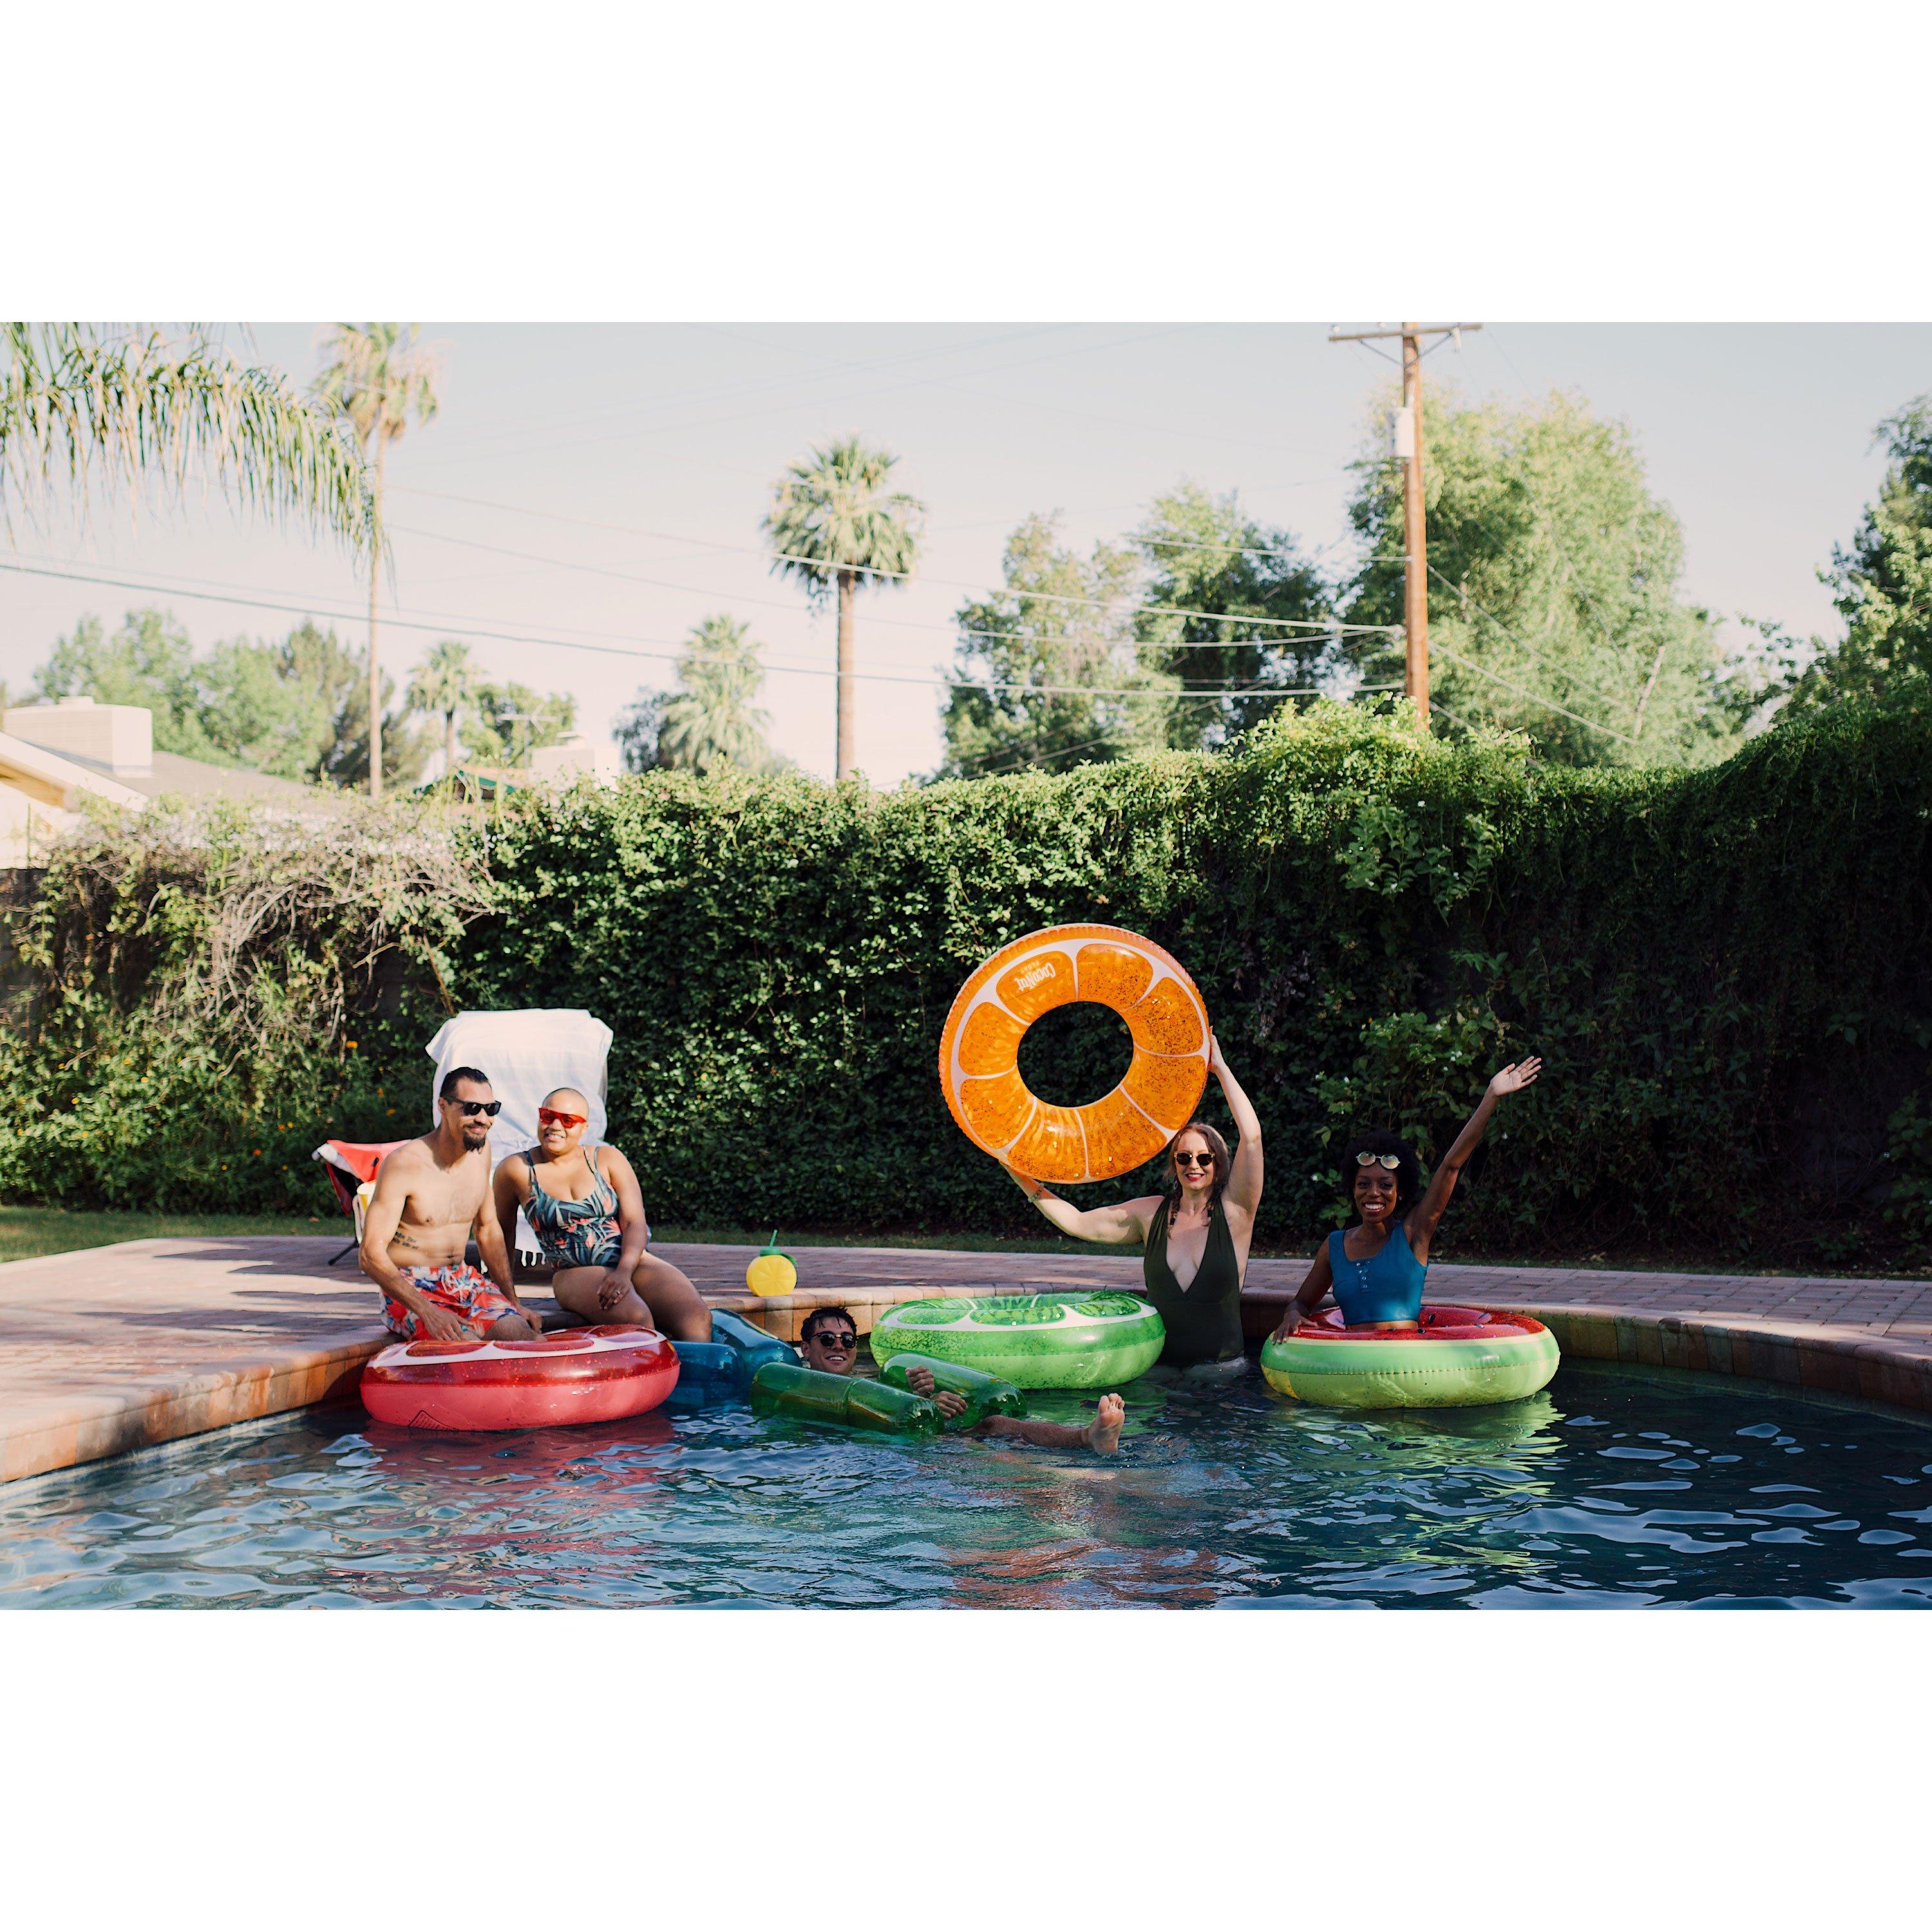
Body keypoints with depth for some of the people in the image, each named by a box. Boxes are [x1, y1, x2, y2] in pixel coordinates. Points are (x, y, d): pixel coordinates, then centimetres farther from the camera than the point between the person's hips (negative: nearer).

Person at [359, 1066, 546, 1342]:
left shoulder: (481, 1149, 6)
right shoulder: (404, 1164, -15)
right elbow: (371, 1256, -18)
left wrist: (514, 1303, 10)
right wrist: (427, 1311, -31)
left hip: (463, 1279, 6)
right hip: (410, 1289, -6)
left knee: (520, 1333, -23)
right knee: (470, 1346, -33)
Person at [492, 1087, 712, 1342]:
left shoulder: (608, 1159, 8)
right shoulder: (517, 1170, 3)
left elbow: (635, 1223, -1)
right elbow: (503, 1230, 15)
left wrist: (624, 1271, -19)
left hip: (631, 1261, 2)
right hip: (575, 1273, -2)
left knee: (696, 1317, -26)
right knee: (636, 1317, -35)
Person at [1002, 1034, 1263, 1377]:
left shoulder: (1232, 1211, 0)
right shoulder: (1151, 1213, 11)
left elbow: (1251, 1136, -10)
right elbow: (1077, 1222, 12)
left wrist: (1220, 1068, -7)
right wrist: (1025, 1182, 5)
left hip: (1221, 1366, -3)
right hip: (1159, 1367, 3)